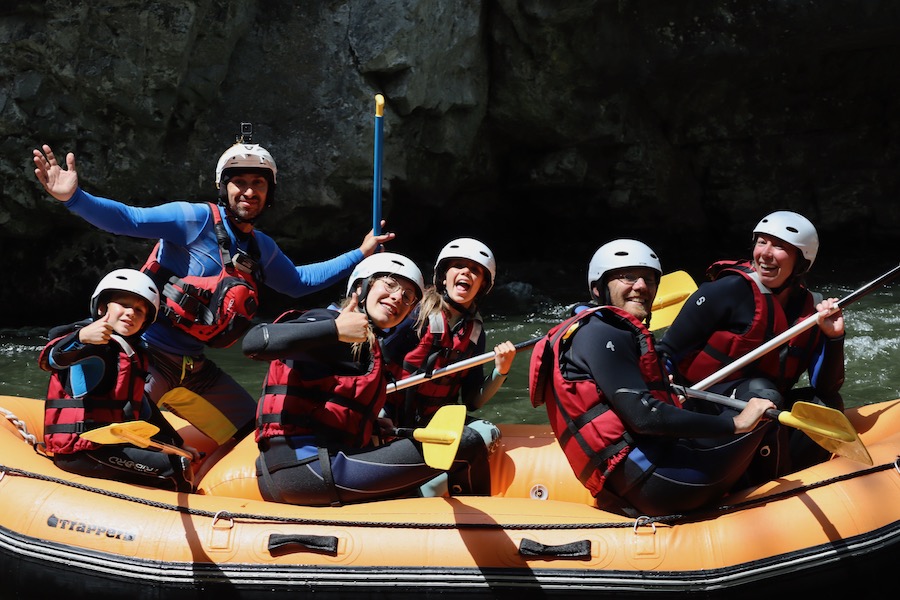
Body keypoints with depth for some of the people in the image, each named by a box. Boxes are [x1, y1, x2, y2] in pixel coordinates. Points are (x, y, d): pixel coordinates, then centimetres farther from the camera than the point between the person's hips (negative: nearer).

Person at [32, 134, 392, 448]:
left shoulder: (262, 249, 12)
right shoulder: (196, 219, -11)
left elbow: (299, 282, 28)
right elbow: (128, 220, -22)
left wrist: (360, 255, 25)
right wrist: (74, 198, -39)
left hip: (194, 370, 8)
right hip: (146, 356, -8)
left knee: (253, 434, 14)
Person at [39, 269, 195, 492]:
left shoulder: (135, 354, 19)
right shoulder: (93, 347, -8)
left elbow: (143, 408, 29)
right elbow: (50, 360, -30)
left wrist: (177, 444, 30)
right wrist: (81, 337, -50)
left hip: (115, 444, 10)